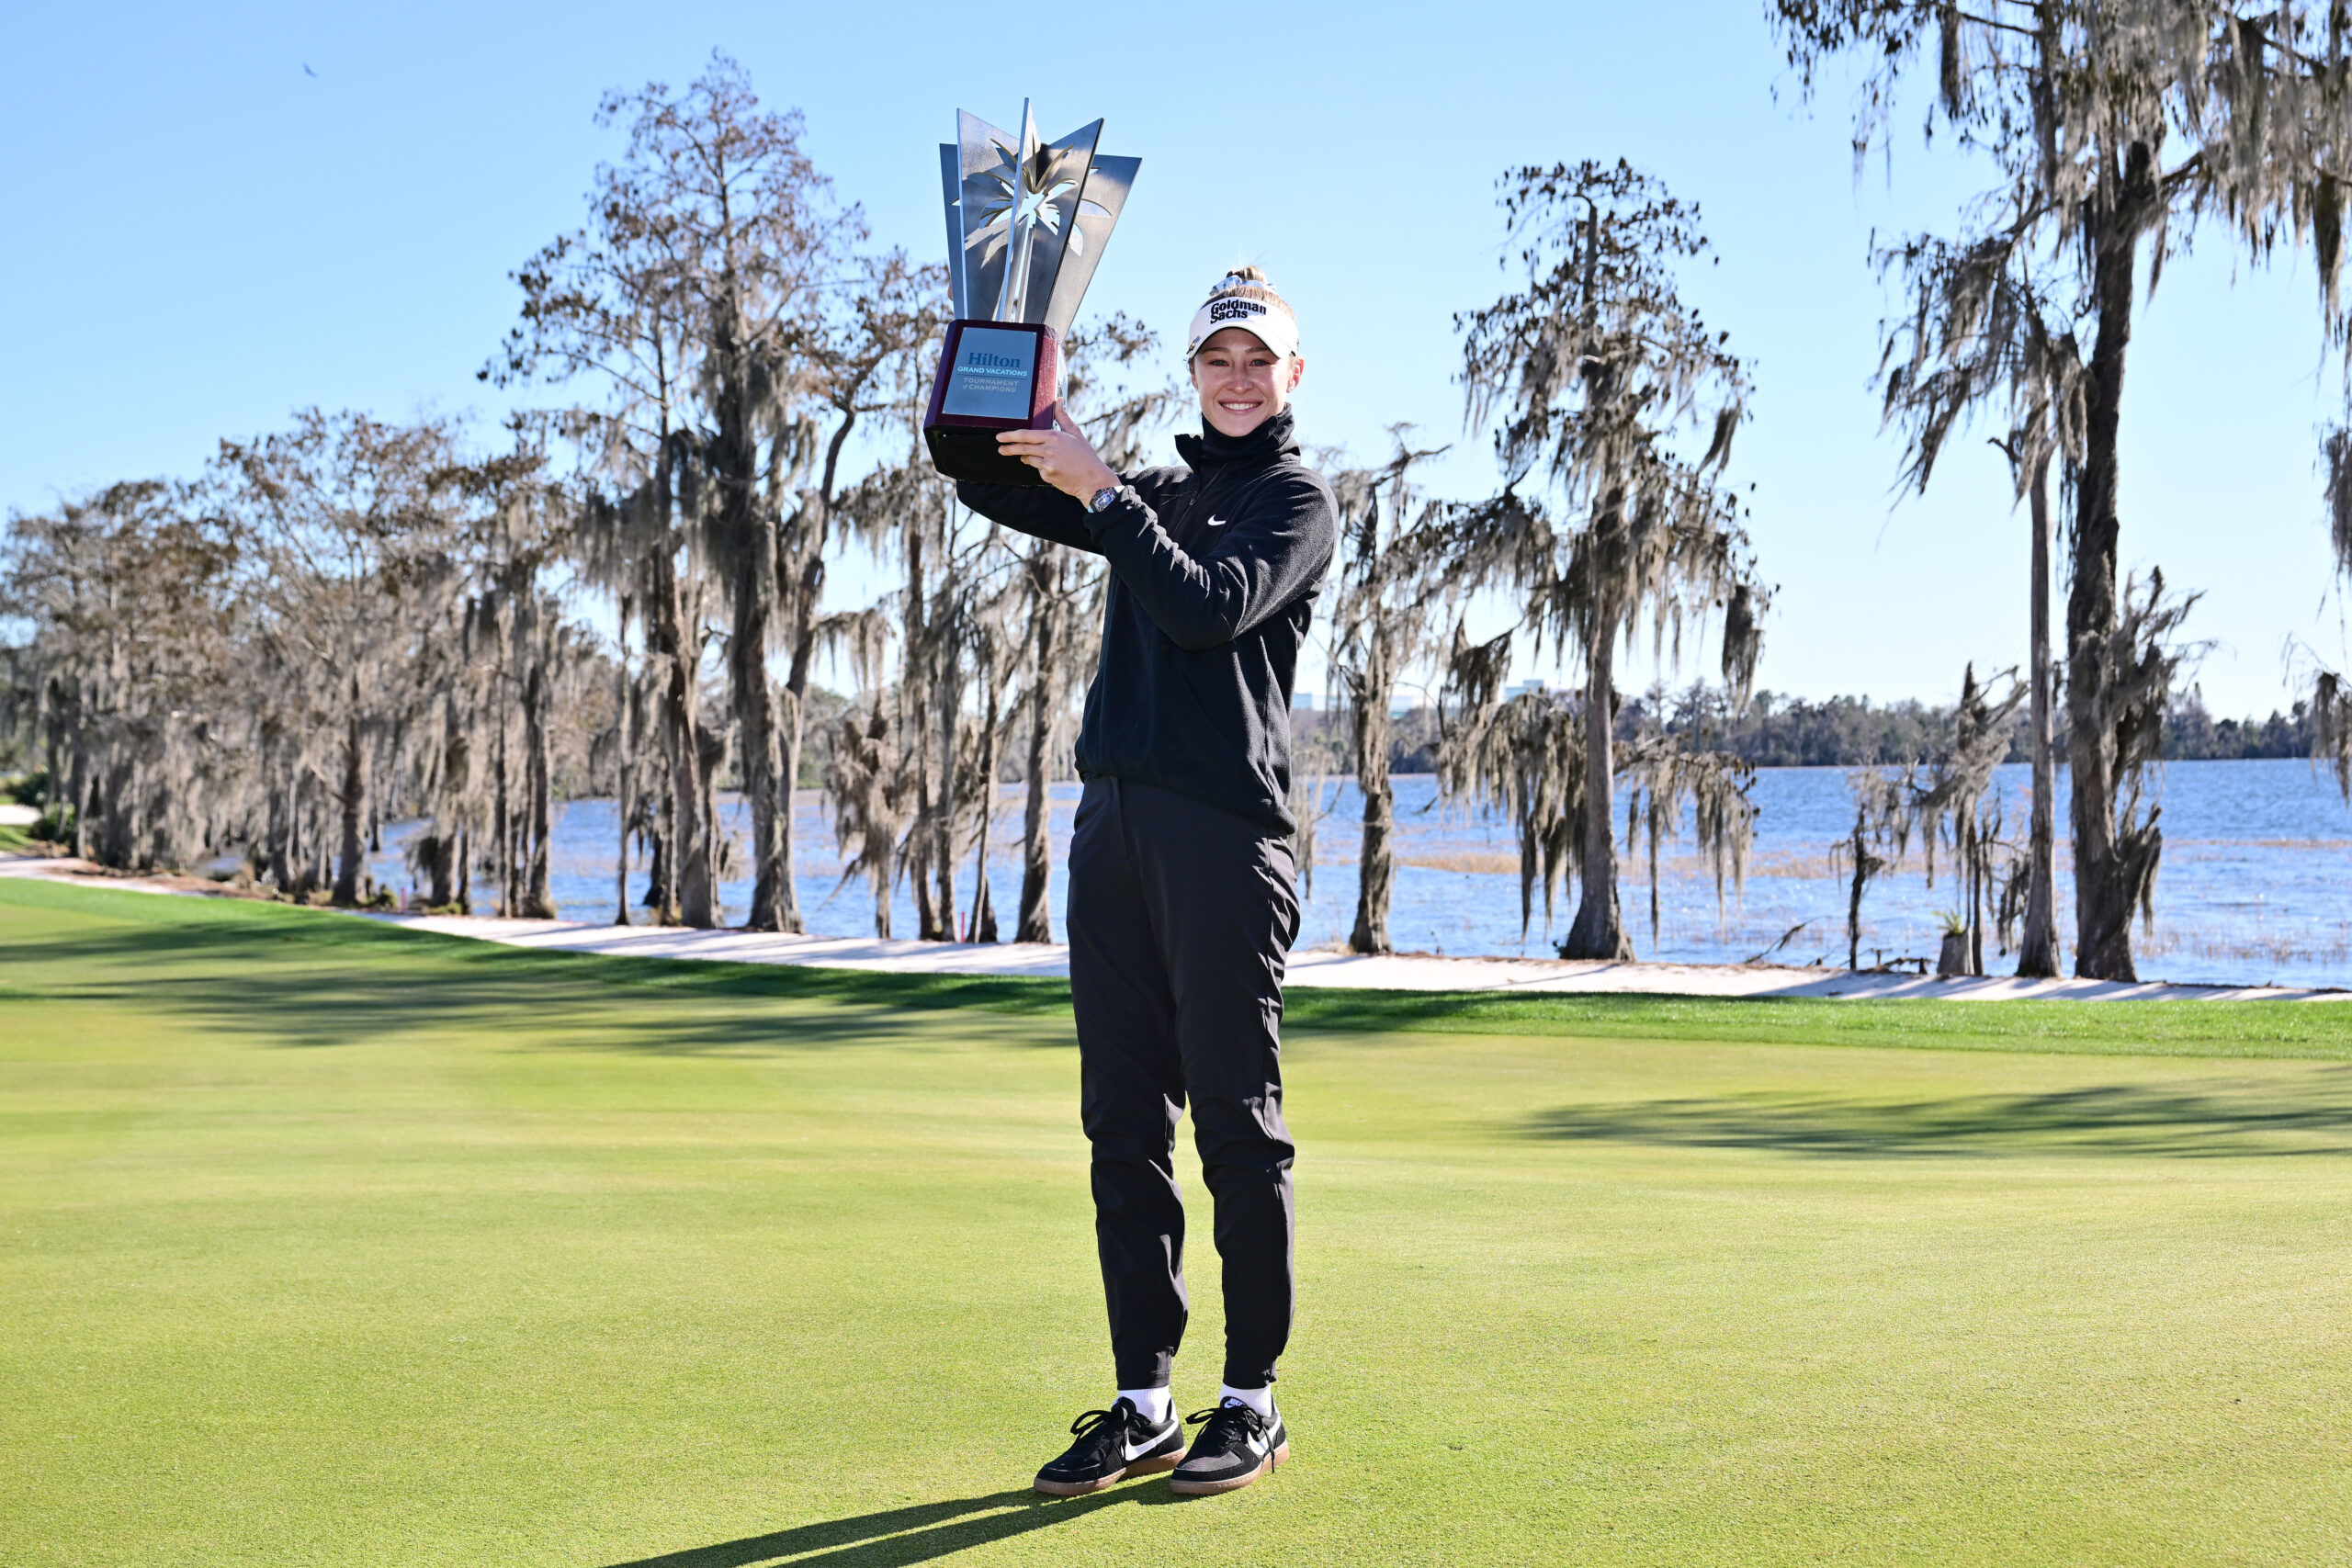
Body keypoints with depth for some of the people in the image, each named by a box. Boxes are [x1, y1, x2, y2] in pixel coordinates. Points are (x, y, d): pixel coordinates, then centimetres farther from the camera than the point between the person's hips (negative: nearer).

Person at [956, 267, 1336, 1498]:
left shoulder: (1298, 499, 4)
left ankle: (1253, 1401, 6)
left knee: (1236, 1125, -3)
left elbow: (1210, 608, -13)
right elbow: (989, 483, 22)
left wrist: (1100, 492, -11)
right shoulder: (1158, 495, 24)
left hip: (1225, 831, -6)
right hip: (1113, 825, 6)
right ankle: (1143, 1405, 12)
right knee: (1123, 1125, 5)